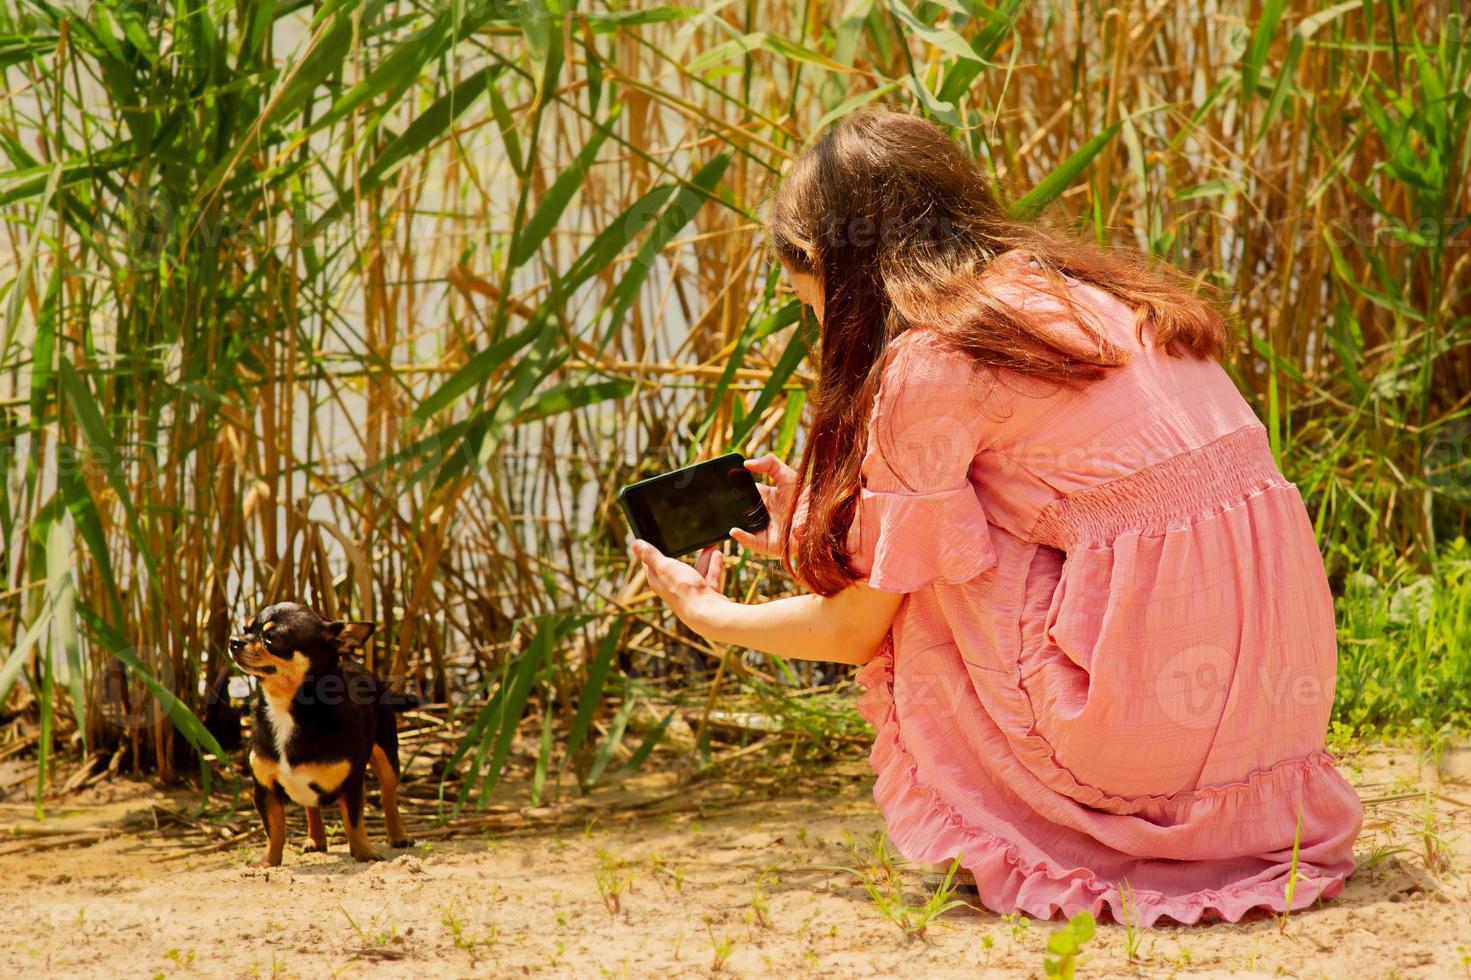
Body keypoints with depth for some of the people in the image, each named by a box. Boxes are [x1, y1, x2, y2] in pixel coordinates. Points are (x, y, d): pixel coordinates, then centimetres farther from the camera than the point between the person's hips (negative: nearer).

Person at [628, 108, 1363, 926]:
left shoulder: (931, 361, -6)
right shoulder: (1076, 287, 17)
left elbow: (860, 628, 4)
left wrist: (713, 617, 23)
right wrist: (822, 524, 40)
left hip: (1150, 709, -7)